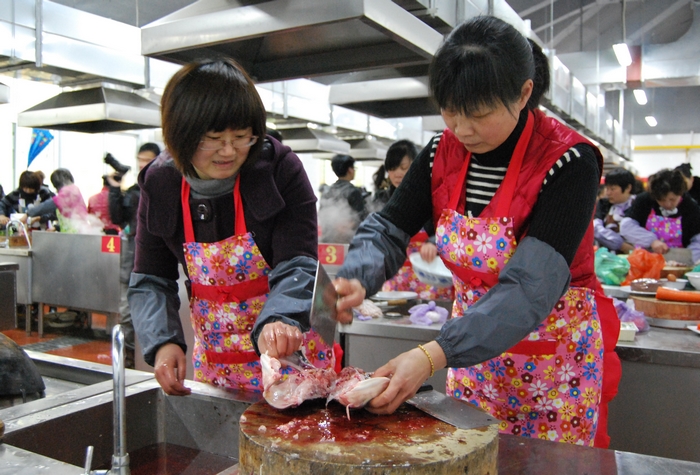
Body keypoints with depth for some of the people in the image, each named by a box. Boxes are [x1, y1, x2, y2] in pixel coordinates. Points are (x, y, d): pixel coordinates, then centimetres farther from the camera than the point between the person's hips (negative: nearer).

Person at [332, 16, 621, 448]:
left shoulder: (569, 161, -24)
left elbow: (530, 287, -32)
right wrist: (355, 281, -29)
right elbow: (387, 230, -6)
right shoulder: (443, 153, -7)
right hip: (475, 341, 5)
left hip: (557, 357, -4)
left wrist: (434, 356, -43)